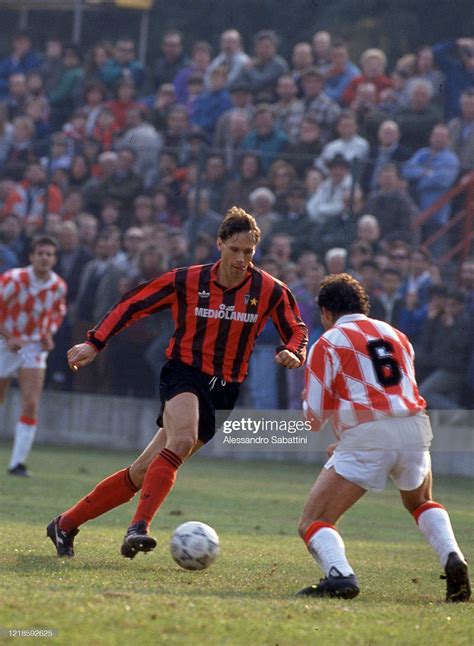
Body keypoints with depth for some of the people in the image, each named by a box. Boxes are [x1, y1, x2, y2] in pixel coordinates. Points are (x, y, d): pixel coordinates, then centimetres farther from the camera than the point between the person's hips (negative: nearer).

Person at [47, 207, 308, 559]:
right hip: (184, 373, -2)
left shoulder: (270, 291, -3)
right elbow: (133, 305, 4)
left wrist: (293, 353, -12)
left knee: (144, 473, 1)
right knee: (182, 441, -35)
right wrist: (95, 343, -2)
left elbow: (297, 330, 10)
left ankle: (66, 524, 11)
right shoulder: (186, 281, -5)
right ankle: (139, 527, -40)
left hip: (224, 390, 2)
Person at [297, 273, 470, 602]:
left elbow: (314, 419, 3)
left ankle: (340, 575, -26)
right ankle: (453, 559, 9)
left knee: (313, 524, 2)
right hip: (416, 427, 5)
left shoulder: (327, 344, 6)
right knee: (421, 503, 33)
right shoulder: (396, 335, 23)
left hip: (367, 436, -5)